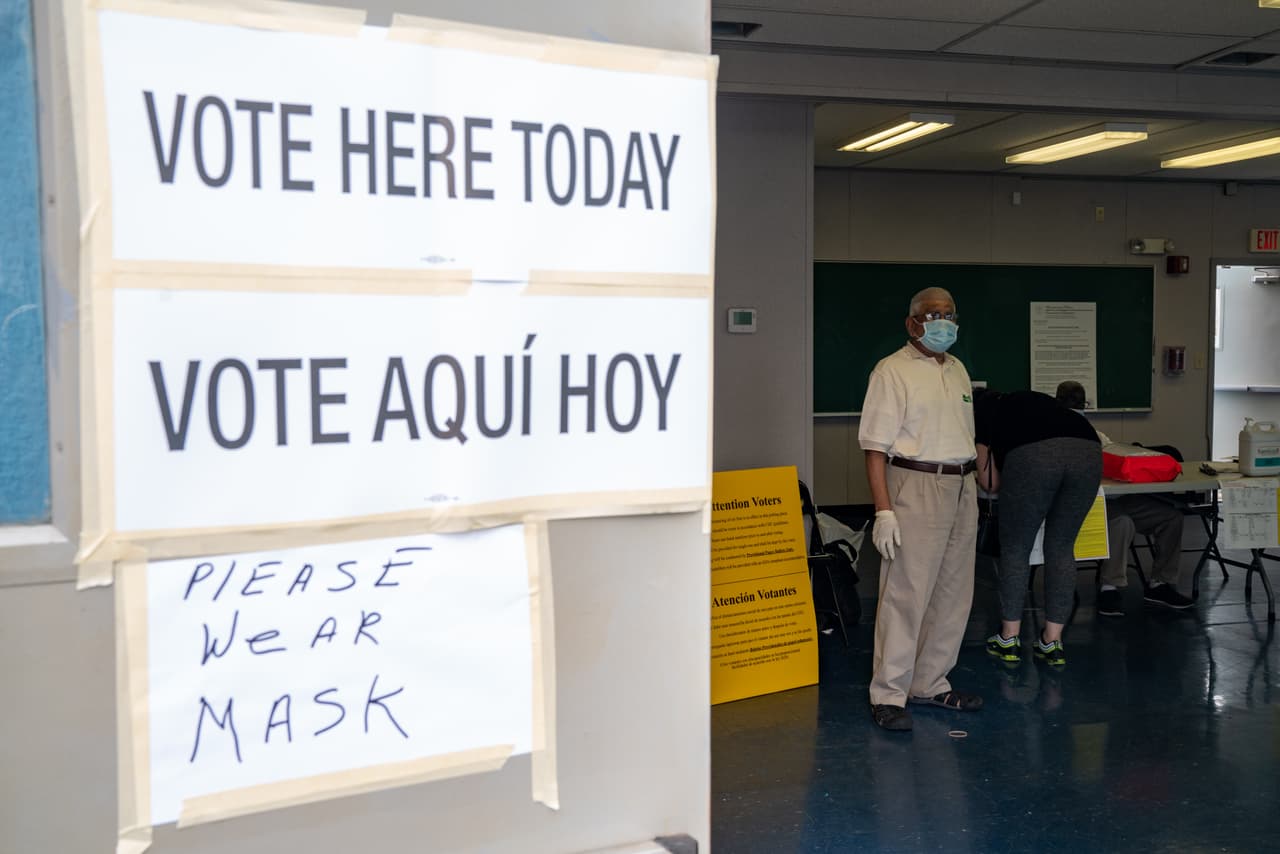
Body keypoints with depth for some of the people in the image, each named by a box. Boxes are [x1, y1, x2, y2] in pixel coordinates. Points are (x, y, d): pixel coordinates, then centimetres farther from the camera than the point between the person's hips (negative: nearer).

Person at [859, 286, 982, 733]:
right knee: (905, 592, -7)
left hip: (962, 489, 8)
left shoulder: (958, 370, 16)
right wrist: (884, 511, -20)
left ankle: (930, 683, 23)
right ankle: (889, 695, 0)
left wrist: (970, 490, 17)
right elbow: (875, 447, -13)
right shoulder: (892, 370, -7)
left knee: (952, 593, 11)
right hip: (917, 489, -8)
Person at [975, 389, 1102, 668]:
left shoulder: (983, 412, 28)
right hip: (1087, 451, 4)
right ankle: (1052, 643, 21)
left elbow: (990, 483, 23)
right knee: (1061, 549, 17)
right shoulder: (1034, 402, 41)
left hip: (1034, 455, -4)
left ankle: (1009, 640, 21)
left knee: (1015, 548, 13)